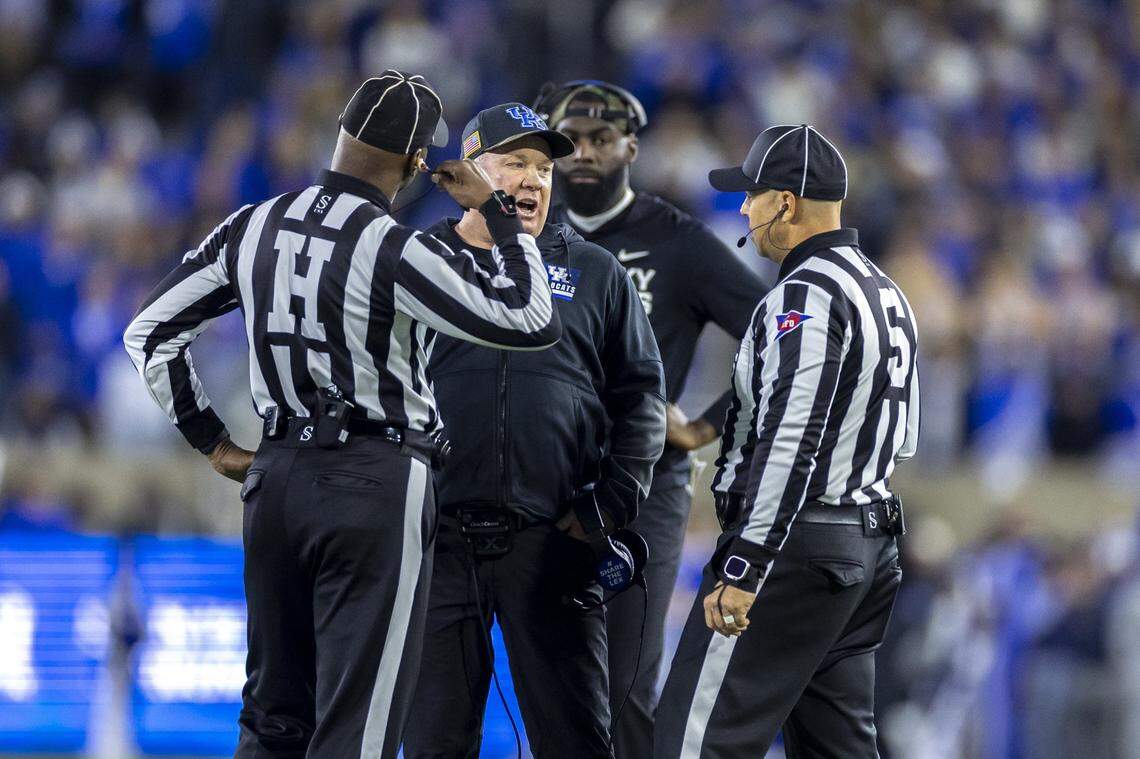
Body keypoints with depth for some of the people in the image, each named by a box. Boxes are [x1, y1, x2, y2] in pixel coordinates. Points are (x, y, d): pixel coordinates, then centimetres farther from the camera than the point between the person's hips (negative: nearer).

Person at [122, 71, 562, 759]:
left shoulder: (253, 230, 4)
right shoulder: (392, 250, -15)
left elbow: (151, 333, 11)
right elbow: (535, 323, -14)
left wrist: (212, 442, 16)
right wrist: (497, 212, -2)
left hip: (276, 474, 7)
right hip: (377, 483, -6)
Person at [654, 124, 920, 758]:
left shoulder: (806, 296, -14)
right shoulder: (888, 294, 16)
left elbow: (791, 441, -22)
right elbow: (902, 438, 23)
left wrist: (742, 570, -23)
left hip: (796, 544, -10)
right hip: (872, 548, 10)